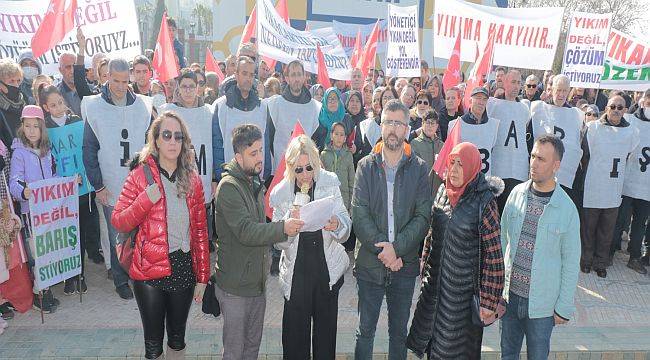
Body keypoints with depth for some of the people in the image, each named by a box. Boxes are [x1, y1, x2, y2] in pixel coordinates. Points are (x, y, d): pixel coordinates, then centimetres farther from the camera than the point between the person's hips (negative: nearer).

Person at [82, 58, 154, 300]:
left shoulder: (143, 105, 1)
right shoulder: (94, 107, -2)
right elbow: (89, 150, -1)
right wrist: (98, 186, -4)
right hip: (111, 187, -1)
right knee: (117, 236, 9)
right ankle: (121, 280, 26)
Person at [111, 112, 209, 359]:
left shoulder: (192, 179, 1)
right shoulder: (140, 175, -6)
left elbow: (200, 230, 4)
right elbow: (118, 222, -7)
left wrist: (202, 276, 3)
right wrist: (146, 200, -24)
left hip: (184, 269, 2)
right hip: (150, 271, -2)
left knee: (177, 338, 20)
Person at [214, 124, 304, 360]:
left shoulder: (255, 183, 12)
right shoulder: (228, 187, -17)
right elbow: (245, 231, -27)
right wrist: (282, 228, -34)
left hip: (257, 282, 8)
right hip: (235, 286, -8)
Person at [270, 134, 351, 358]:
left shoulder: (330, 183, -4)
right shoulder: (280, 193, -6)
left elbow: (345, 230, -5)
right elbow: (279, 243, -6)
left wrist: (337, 224, -28)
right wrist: (290, 221, -24)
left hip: (329, 270, 1)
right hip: (297, 272, -1)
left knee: (326, 328, 14)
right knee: (296, 333, 6)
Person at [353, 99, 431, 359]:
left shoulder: (419, 169, 0)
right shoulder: (366, 166, -1)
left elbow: (423, 216, -6)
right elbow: (359, 214, -9)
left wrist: (397, 247, -17)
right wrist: (382, 247, -19)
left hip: (405, 264, 1)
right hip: (370, 263, 0)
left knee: (399, 332, 17)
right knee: (365, 331, 11)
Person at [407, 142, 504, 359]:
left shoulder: (485, 202, -17)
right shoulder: (443, 191, 0)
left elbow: (494, 256, -15)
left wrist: (489, 301, -14)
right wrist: (425, 268, 13)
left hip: (463, 290, -5)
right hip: (435, 282, 5)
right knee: (431, 342, 19)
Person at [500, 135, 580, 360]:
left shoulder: (567, 209, -14)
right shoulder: (517, 193, -5)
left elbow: (571, 262, -7)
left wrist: (564, 306, -4)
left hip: (542, 303, -3)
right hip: (509, 293, 3)